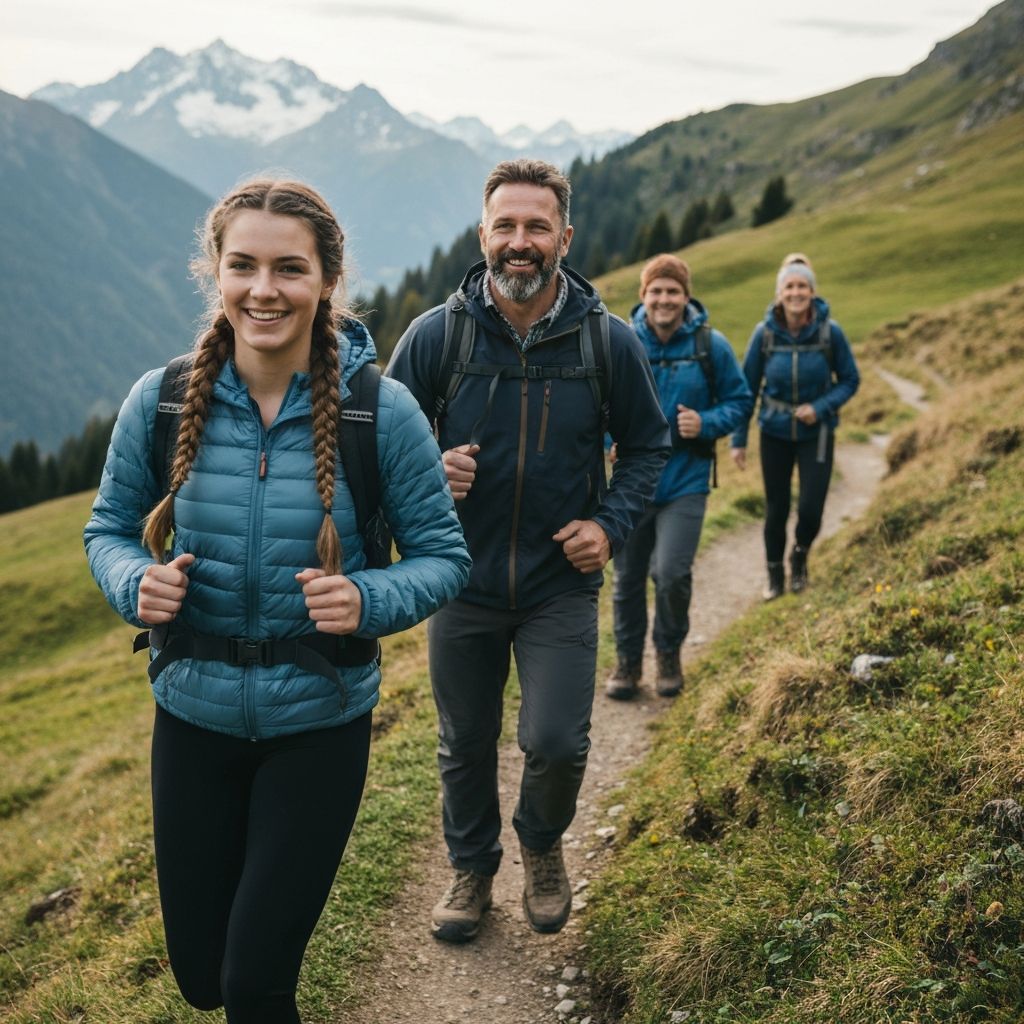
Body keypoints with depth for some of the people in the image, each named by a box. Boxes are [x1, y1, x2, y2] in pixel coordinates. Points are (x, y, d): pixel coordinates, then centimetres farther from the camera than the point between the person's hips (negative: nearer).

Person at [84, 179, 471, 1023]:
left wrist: (369, 600, -27)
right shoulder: (161, 400, -9)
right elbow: (109, 529, 5)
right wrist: (135, 582, -17)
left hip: (319, 724, -2)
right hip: (193, 716, 3)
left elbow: (444, 555, -7)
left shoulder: (382, 410, -15)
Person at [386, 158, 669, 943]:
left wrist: (611, 525, -9)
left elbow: (647, 445, 6)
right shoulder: (437, 335, -9)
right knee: (465, 747, 14)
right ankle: (472, 869, 42)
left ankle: (543, 846, 28)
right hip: (464, 584, 1)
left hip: (562, 588, -1)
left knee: (557, 744, -7)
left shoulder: (609, 341, -7)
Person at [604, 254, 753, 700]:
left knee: (672, 574, -12)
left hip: (685, 483, -2)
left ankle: (669, 653, 16)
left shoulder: (711, 346, -4)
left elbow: (740, 401, 4)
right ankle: (627, 660, 28)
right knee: (627, 577, 9)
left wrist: (707, 424, -14)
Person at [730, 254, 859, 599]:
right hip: (775, 433, 1)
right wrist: (738, 440, -3)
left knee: (810, 510, -5)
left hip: (816, 433, 0)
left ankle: (799, 554, 29)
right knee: (776, 510, 8)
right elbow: (746, 387, -3)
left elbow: (850, 380, -1)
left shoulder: (830, 332, -13)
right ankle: (775, 576, 31)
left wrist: (821, 407, -18)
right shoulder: (765, 332, -11)